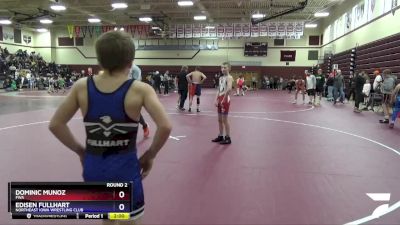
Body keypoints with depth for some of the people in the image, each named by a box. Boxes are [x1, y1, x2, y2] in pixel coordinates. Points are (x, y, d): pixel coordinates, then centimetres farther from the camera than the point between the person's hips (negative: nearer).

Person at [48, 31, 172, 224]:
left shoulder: (82, 86, -4)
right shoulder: (140, 90, -12)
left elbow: (55, 125, 1)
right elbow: (165, 127, -19)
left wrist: (80, 151, 10)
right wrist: (150, 155, -4)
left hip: (93, 169, 4)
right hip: (124, 169, -4)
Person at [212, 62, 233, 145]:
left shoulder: (229, 77, -12)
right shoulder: (221, 78, 13)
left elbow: (229, 89, -28)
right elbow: (218, 90, 13)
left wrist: (224, 99, -23)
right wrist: (216, 100, 3)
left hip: (225, 99, -8)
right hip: (220, 99, 8)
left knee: (224, 119, -4)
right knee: (219, 119, 13)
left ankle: (228, 138, 5)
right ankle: (220, 136, 24)